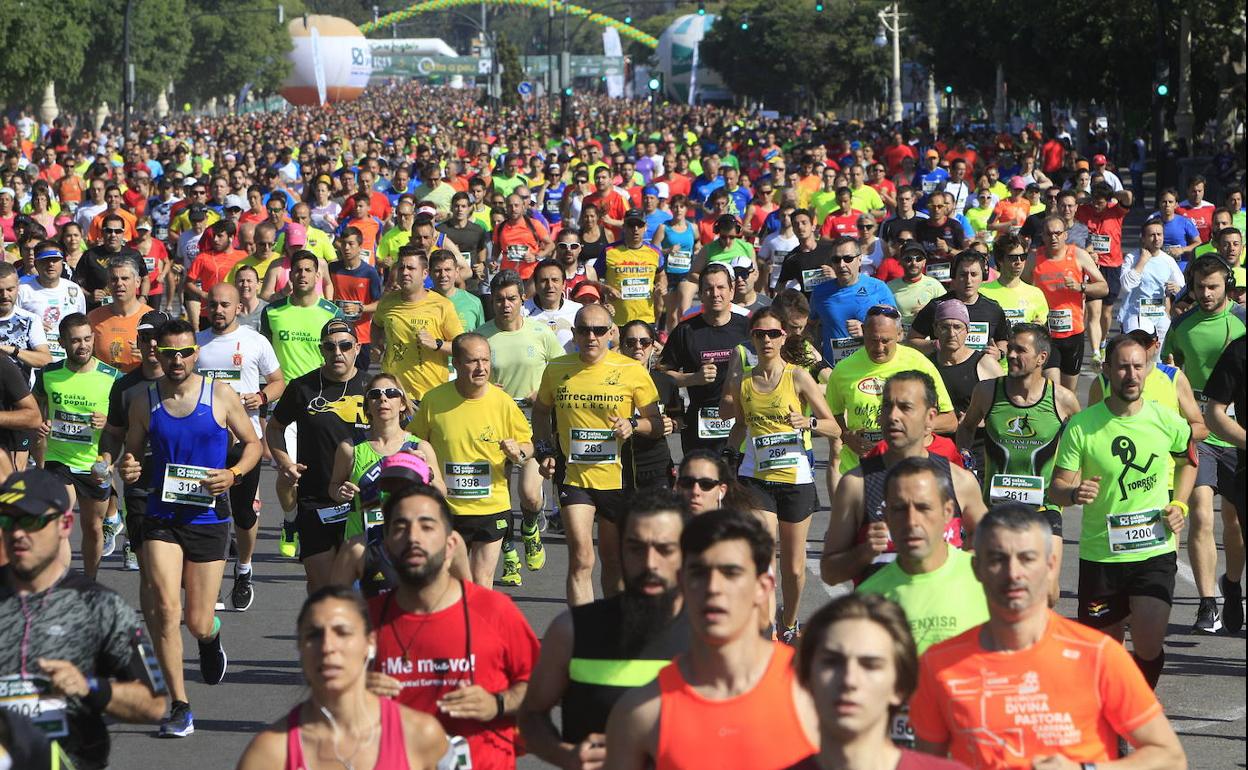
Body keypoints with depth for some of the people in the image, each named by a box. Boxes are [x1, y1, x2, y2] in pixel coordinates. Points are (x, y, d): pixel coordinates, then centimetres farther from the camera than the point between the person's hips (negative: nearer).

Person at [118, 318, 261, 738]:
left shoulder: (221, 396, -2)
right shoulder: (144, 402, 2)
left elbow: (253, 443, 8)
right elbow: (131, 452, 14)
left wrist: (233, 474, -11)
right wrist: (127, 469, -9)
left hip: (208, 517, -1)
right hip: (161, 517, 1)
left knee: (198, 623, 1)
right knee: (166, 609, -16)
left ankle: (210, 639, 42)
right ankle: (179, 706, -7)